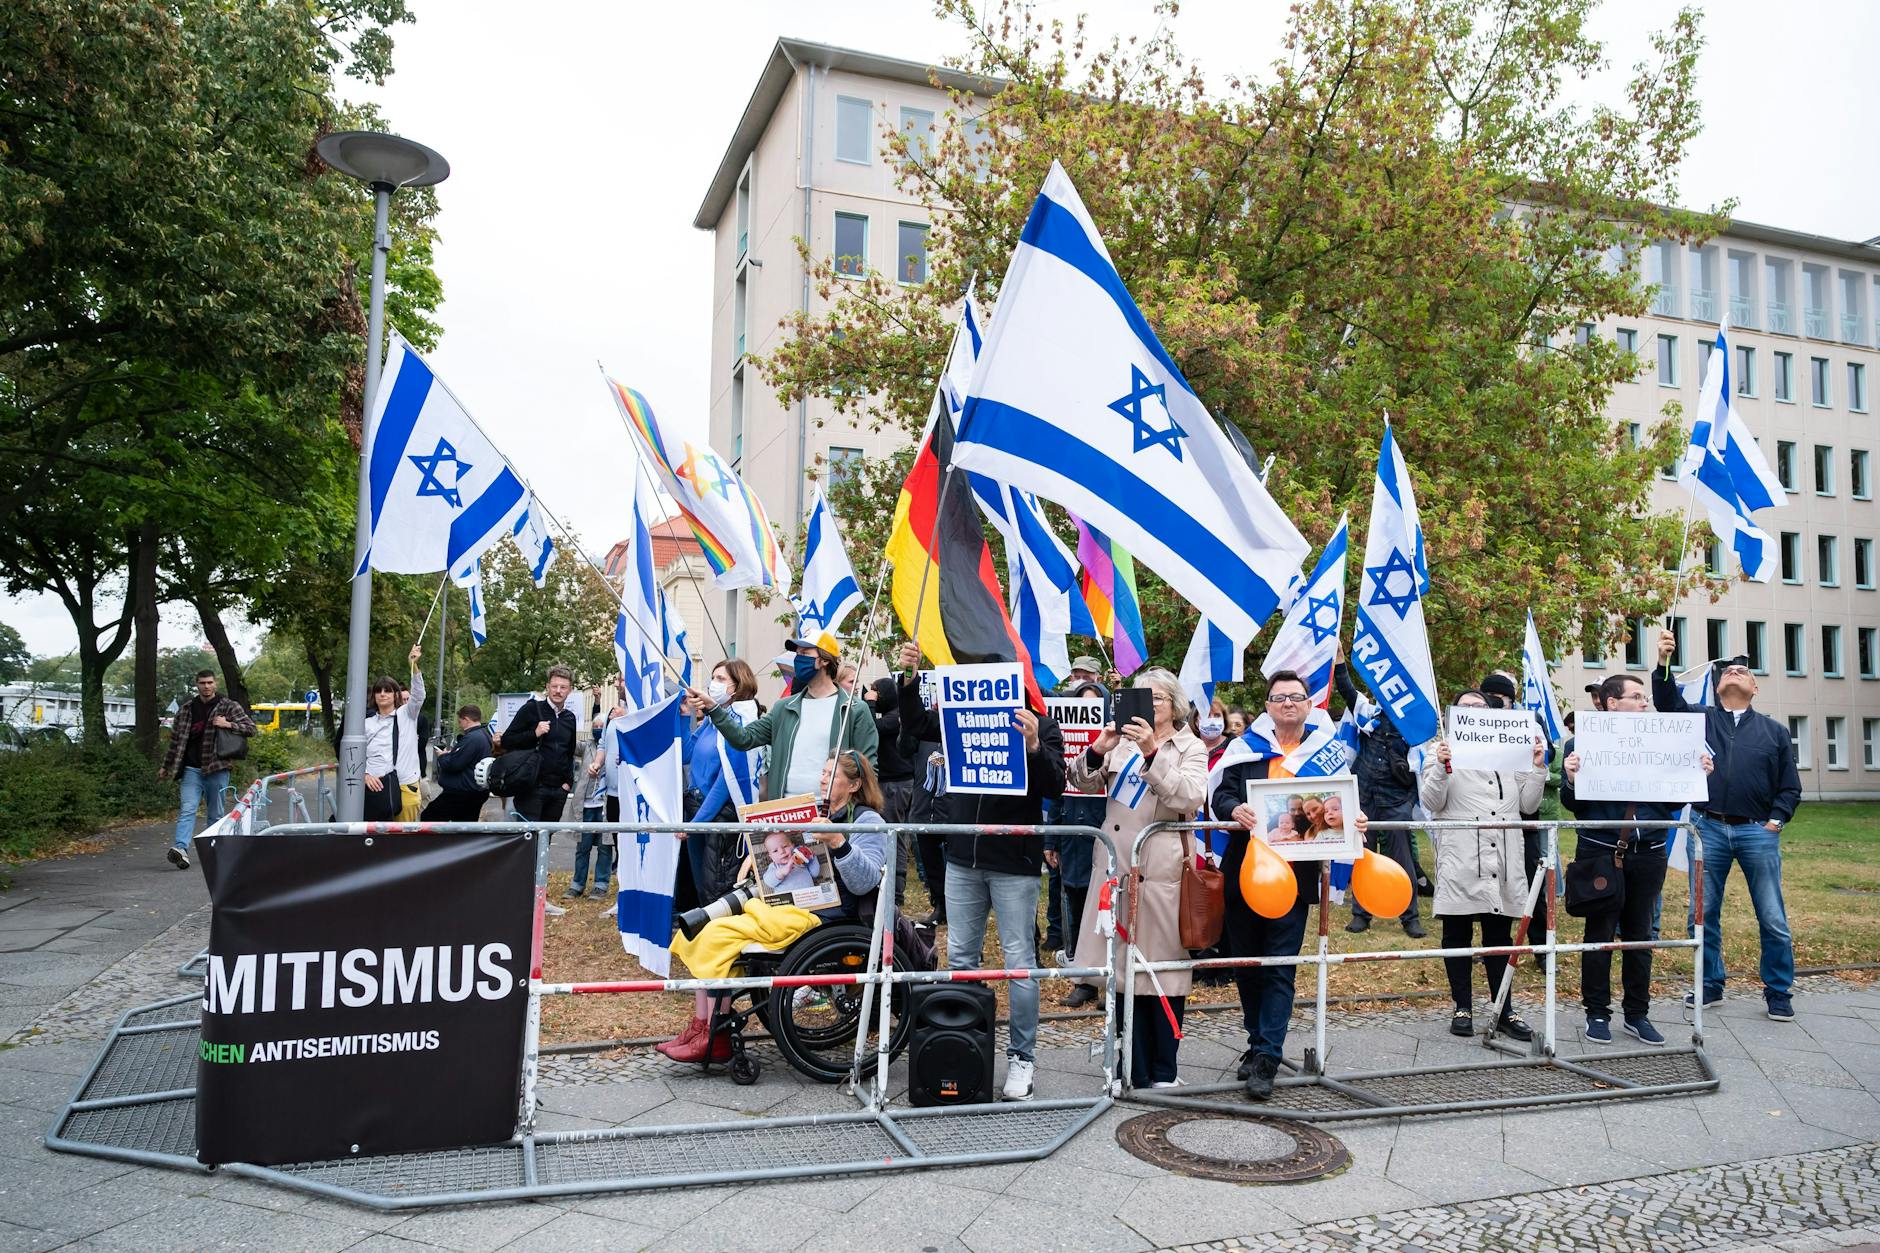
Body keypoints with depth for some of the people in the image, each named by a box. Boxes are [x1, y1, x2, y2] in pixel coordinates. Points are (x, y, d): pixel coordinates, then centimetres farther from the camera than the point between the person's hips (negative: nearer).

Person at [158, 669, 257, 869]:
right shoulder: (186, 710, 12)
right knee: (187, 809, -14)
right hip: (191, 770, 2)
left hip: (216, 769, -1)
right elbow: (176, 739, 19)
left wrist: (228, 724, -17)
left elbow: (250, 727, -1)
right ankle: (181, 848, -26)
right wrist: (165, 766, 22)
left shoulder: (229, 706, 3)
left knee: (216, 814, 6)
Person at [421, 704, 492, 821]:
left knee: (428, 817, -1)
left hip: (461, 792, -10)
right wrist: (451, 753, 9)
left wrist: (443, 756, -2)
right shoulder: (484, 735, 12)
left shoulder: (471, 738, -20)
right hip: (476, 792, 10)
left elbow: (452, 764, -22)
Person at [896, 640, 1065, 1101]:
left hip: (1014, 863, -4)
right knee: (960, 956, 13)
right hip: (963, 859, 4)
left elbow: (1054, 788, -12)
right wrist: (909, 678, -6)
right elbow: (917, 724, 8)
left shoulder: (1040, 725, -6)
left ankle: (1021, 1057, 15)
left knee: (1019, 961, 3)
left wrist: (1034, 747, -29)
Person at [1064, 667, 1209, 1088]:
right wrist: (1098, 749, -11)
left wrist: (1152, 752, -22)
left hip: (1161, 871, -3)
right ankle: (1135, 1067, 14)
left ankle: (1163, 1070, 14)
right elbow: (1081, 783, 8)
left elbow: (1190, 798, -11)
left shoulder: (1191, 748, 6)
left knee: (1164, 967, 2)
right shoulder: (1122, 742, 14)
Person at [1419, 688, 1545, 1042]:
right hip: (1460, 862, -3)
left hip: (1504, 862, 3)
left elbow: (1527, 804, 14)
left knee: (1500, 937, 9)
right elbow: (1432, 802, -3)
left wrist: (1538, 767, 2)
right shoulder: (1443, 750, 5)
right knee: (1458, 936, 4)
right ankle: (1462, 1009, 15)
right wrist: (1441, 767, -18)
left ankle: (1505, 1012, 16)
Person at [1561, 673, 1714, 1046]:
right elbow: (1572, 805, -5)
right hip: (1600, 852, -3)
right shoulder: (1582, 744, -4)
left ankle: (1637, 1014, 23)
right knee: (1599, 934, 5)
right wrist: (1570, 780, -24)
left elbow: (1672, 803, 9)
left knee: (1640, 934, 11)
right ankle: (1597, 1014, 16)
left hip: (1648, 852, 4)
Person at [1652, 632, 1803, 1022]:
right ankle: (1711, 986, 19)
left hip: (1758, 833, 0)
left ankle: (1779, 993, 16)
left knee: (1773, 920, 2)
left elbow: (1790, 786, 11)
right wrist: (1663, 664, -23)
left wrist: (1776, 821, -3)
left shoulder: (1774, 731, 11)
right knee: (1705, 915, 6)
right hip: (1710, 830, 0)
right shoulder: (1701, 720, 10)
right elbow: (1668, 702, -9)